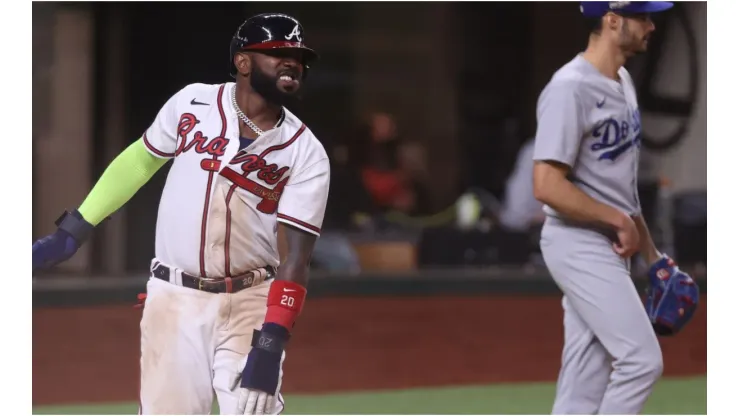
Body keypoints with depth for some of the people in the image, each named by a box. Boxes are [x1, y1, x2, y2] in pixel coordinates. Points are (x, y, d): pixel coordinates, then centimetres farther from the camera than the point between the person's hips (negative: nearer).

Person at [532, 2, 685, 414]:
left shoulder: (623, 81, 12)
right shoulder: (570, 89, -18)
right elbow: (548, 186, -23)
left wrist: (651, 253, 18)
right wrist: (619, 221, -16)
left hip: (612, 247, 9)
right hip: (580, 246, -9)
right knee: (642, 359, -13)